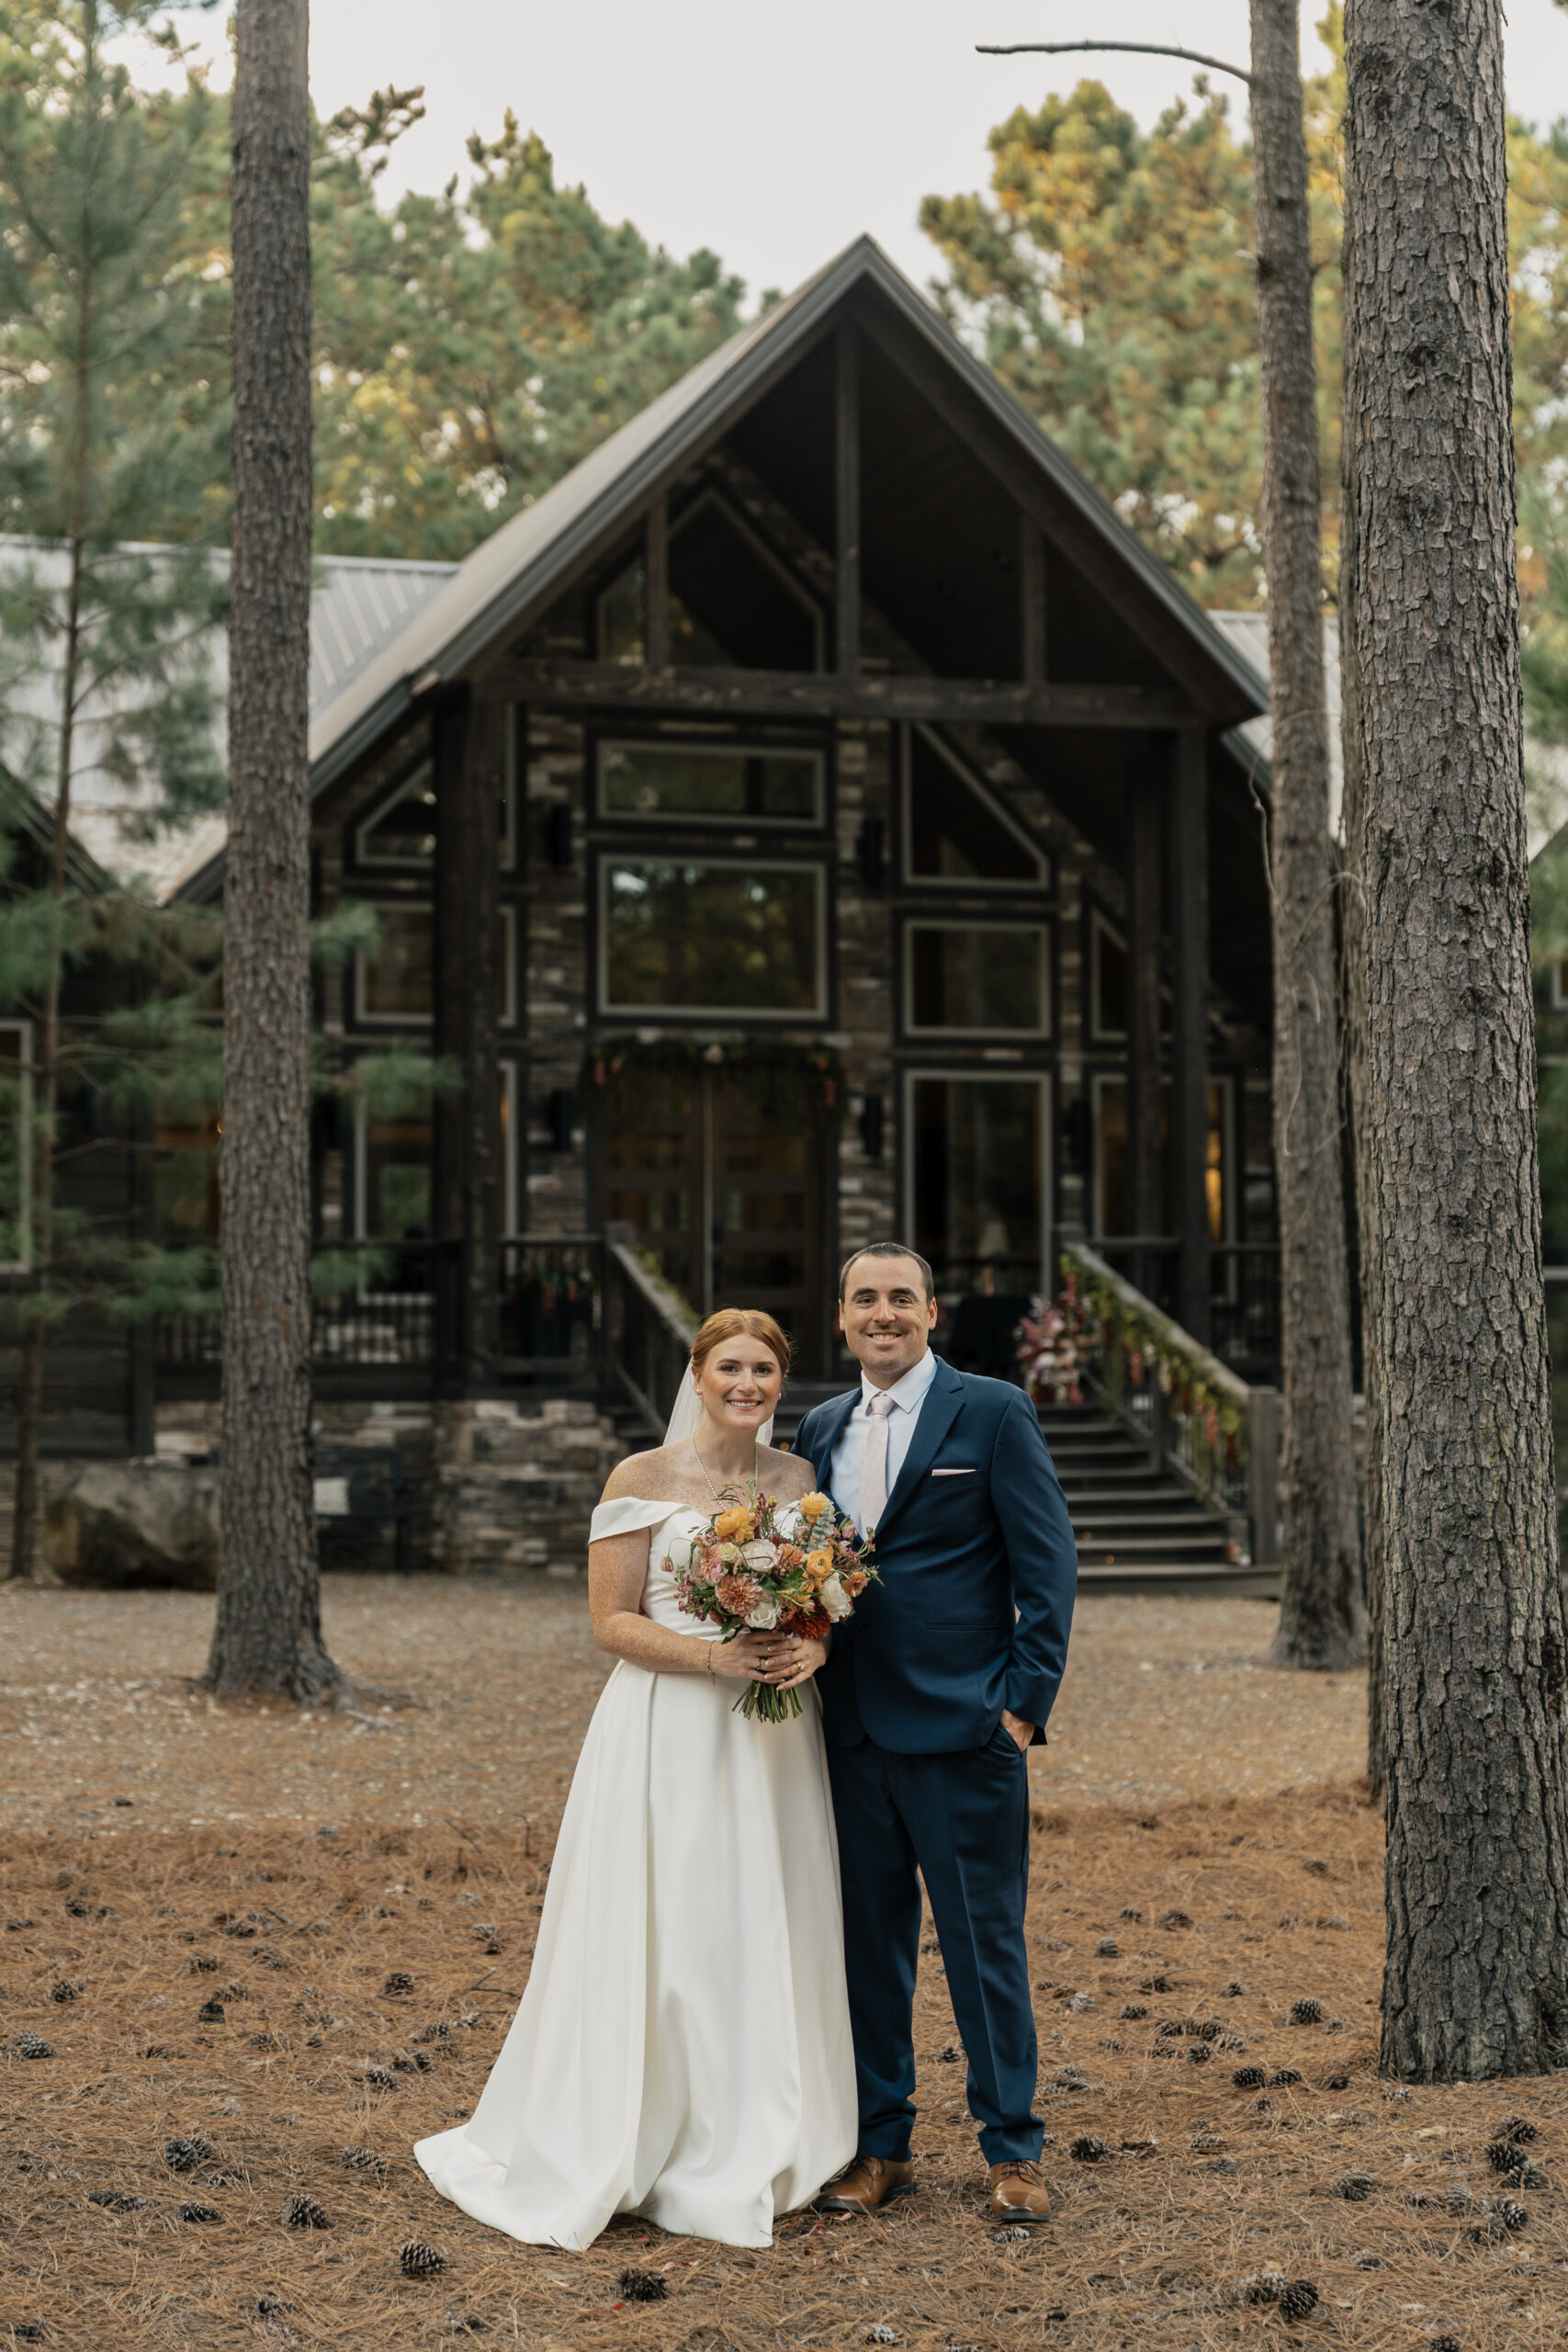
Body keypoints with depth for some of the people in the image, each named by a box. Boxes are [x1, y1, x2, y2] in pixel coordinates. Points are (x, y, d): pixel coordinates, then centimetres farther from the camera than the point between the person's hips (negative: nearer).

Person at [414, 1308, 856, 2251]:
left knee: (767, 1942, 7)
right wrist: (717, 1655, -20)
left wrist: (815, 1647, -9)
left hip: (774, 1740, 4)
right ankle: (628, 2152, 9)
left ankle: (748, 2156, 20)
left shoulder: (801, 1479, 9)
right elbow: (613, 1622, -6)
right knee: (661, 1944, -4)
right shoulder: (643, 1479, -4)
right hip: (671, 1736, -4)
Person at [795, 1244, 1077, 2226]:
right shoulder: (822, 1428, 13)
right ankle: (880, 2145, 20)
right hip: (851, 1730, 5)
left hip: (962, 1727, -5)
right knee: (869, 1941, 10)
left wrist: (1028, 1698, -10)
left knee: (986, 1941, 1)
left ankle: (1014, 2149, 13)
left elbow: (1049, 1562, -4)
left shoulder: (993, 1413, -2)